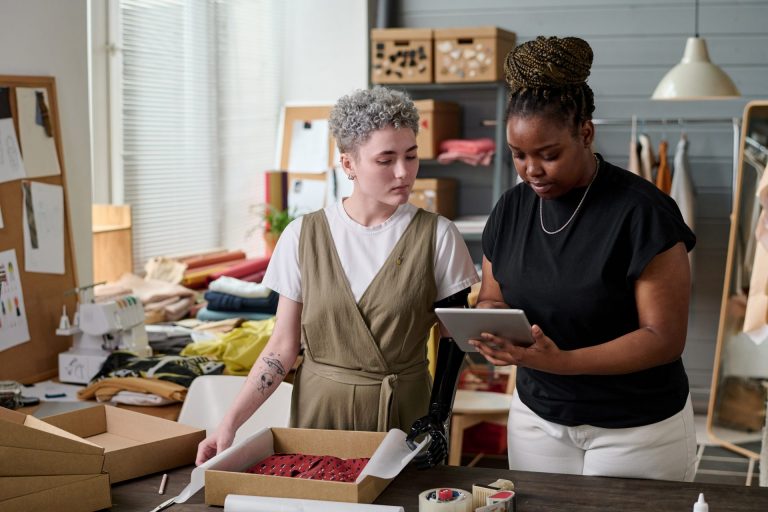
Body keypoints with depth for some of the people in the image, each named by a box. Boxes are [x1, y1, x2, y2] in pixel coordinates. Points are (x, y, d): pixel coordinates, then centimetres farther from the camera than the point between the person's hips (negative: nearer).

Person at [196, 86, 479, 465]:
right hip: (319, 410, 1)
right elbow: (283, 347, -3)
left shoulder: (437, 236, -7)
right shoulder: (303, 235, -5)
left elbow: (453, 338, 0)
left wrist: (437, 418, -11)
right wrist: (231, 422, -12)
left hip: (404, 415, -1)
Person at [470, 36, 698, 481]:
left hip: (635, 429, -4)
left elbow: (665, 337, -19)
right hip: (537, 417, 5)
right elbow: (493, 298, 10)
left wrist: (561, 361, -32)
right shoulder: (512, 209, -1)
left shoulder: (641, 212, -18)